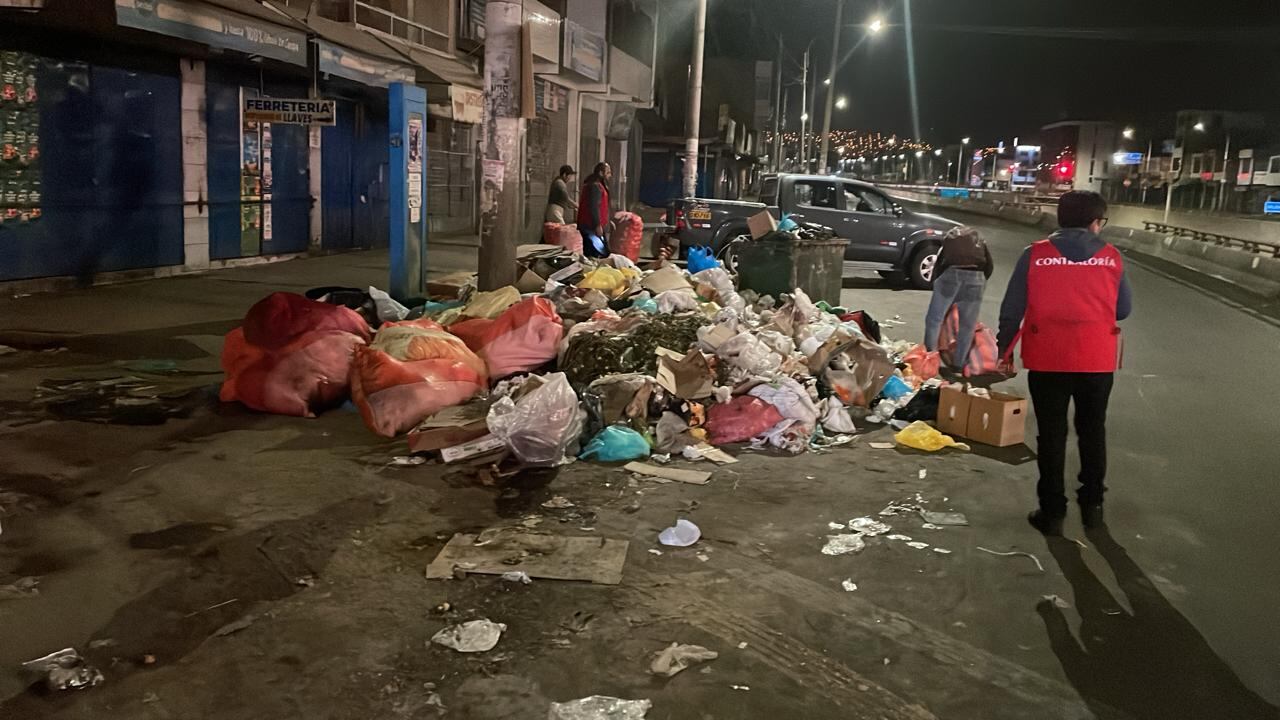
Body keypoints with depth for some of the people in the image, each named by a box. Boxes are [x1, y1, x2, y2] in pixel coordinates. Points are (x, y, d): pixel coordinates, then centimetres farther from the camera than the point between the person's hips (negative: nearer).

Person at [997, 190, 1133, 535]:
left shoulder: (1036, 255, -6)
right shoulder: (1111, 257, -3)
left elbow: (1012, 310, -4)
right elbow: (1123, 310, 4)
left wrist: (1004, 351, 8)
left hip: (1047, 361, -1)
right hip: (1097, 361, 1)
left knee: (1051, 435, 8)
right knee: (1092, 431, 19)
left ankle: (1052, 511, 12)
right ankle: (1092, 505, 28)